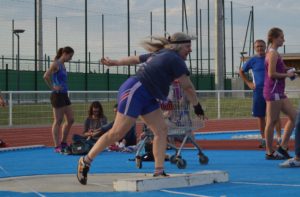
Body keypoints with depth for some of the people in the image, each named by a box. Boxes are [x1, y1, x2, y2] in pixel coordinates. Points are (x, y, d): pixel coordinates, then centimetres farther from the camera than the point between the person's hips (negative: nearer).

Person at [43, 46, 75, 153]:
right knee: (58, 121, -4)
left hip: (64, 95, 9)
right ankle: (57, 146, 1)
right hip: (57, 95, -9)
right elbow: (46, 76, -24)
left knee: (70, 119, 10)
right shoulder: (56, 64, -12)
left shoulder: (63, 65, 15)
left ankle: (63, 143, 19)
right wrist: (52, 88, -16)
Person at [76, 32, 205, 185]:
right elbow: (187, 86, -6)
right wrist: (197, 106, 7)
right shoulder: (175, 60, -10)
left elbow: (134, 59, 27)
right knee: (117, 133, -8)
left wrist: (113, 62, 38)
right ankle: (86, 161, 1)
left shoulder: (160, 54, 17)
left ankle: (159, 171, -2)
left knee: (161, 130, 1)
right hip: (134, 92, -10)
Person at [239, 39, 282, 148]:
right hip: (258, 91, 1)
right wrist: (248, 83, 7)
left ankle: (279, 138, -3)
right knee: (260, 116, 4)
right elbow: (241, 71, 17)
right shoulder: (252, 60, 4)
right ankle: (263, 139, 11)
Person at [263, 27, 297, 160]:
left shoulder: (273, 53, 17)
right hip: (273, 91, -10)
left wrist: (287, 71, 8)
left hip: (278, 92, 10)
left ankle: (283, 148, 9)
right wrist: (287, 74, -12)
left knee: (294, 116, 9)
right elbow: (272, 74, -20)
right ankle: (270, 152, 2)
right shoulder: (273, 53, -13)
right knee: (272, 121, -4)